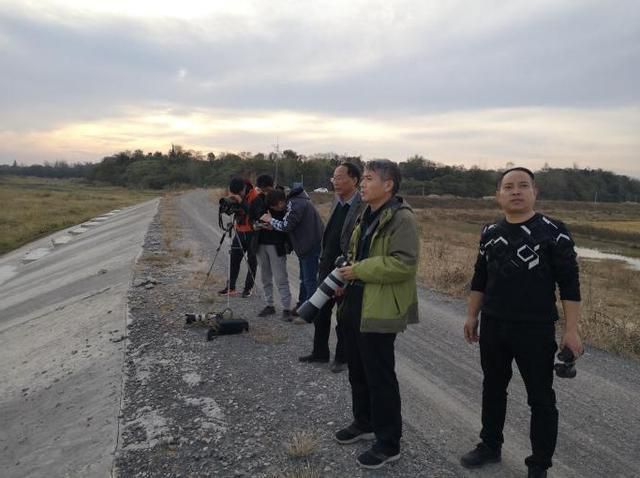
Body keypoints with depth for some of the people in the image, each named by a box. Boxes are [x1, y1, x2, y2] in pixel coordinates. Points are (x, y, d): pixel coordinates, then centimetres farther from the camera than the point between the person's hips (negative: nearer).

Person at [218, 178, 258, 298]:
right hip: (240, 231, 5)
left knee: (252, 261, 3)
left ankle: (248, 288, 14)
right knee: (234, 259, 6)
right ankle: (231, 287, 15)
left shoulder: (255, 195, -18)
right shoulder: (233, 194, -2)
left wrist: (242, 202, -34)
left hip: (253, 232, -5)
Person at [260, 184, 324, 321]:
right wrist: (271, 225, 2)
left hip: (312, 246, -11)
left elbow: (286, 226, -21)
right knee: (304, 279, 19)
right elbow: (289, 225, 16)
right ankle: (301, 307, 30)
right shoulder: (295, 201, 15)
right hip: (307, 245, 11)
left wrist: (270, 220, -6)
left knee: (309, 280, -5)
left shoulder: (296, 204, -17)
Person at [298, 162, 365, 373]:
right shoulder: (337, 201, 6)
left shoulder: (363, 207, -19)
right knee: (320, 312, 18)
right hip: (327, 267, 8)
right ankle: (320, 352, 35)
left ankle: (342, 357, 28)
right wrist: (323, 263, 14)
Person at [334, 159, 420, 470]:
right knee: (357, 369, 21)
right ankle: (364, 423, 41)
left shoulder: (401, 218, -16)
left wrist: (359, 270, -21)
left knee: (380, 377, 2)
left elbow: (404, 263, -27)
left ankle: (389, 444, 19)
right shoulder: (367, 215, 13)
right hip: (355, 303, 9)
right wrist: (349, 270, 9)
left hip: (380, 310, -9)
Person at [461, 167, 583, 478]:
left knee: (540, 399, 8)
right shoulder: (490, 233, 5)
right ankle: (490, 446, 37)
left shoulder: (553, 231, -9)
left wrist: (571, 330, -11)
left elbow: (569, 283, -9)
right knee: (492, 389, 18)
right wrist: (472, 316, 13)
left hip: (536, 331, -4)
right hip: (493, 327, 5)